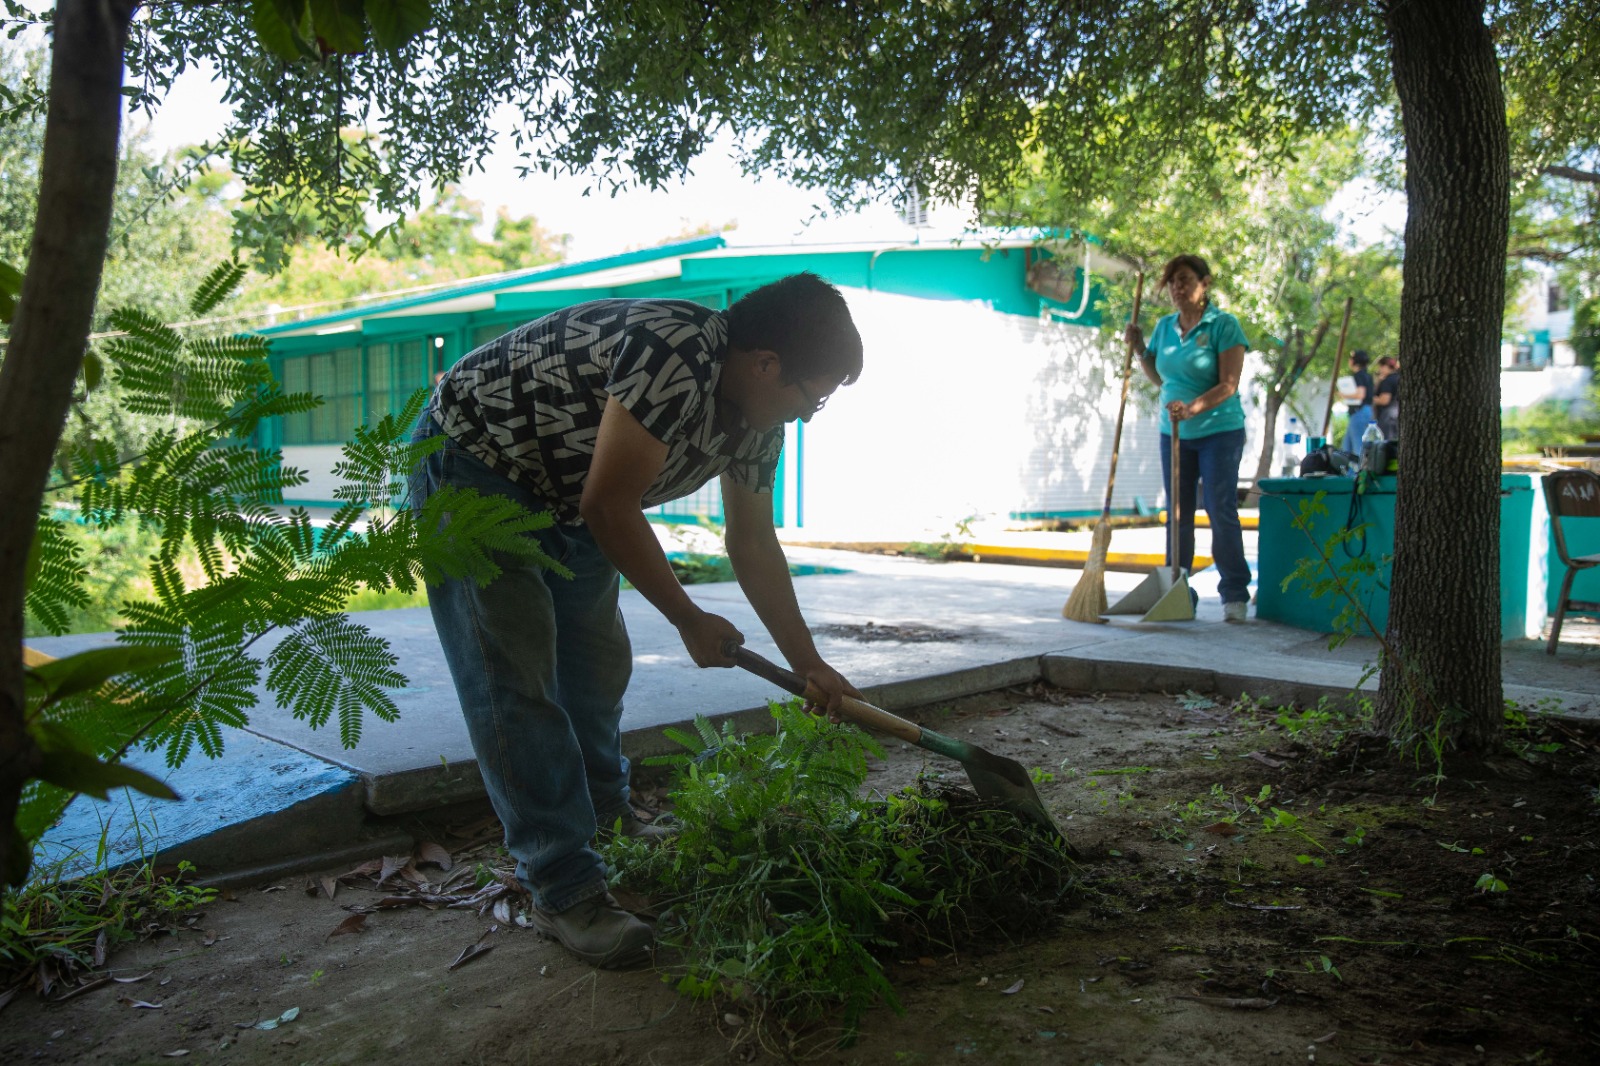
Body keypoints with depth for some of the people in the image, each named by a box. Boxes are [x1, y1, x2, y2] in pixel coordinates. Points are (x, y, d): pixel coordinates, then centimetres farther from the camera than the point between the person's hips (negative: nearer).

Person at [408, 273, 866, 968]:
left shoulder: (757, 415, -5)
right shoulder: (675, 354, -34)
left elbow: (753, 543, 4)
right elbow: (609, 508, -30)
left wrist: (807, 663, 3)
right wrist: (689, 619, -17)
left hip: (564, 496, 9)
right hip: (470, 471, -9)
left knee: (599, 662, 15)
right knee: (515, 681, -11)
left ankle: (604, 818, 37)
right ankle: (563, 890, -4)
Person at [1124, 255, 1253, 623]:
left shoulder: (1224, 325, -10)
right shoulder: (1165, 326, 7)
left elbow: (1229, 385, -17)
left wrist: (1192, 408, -30)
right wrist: (1139, 349, 3)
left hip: (1219, 431, -5)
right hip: (1174, 433, 5)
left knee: (1221, 512, -7)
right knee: (1177, 514, 7)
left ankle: (1235, 594, 1)